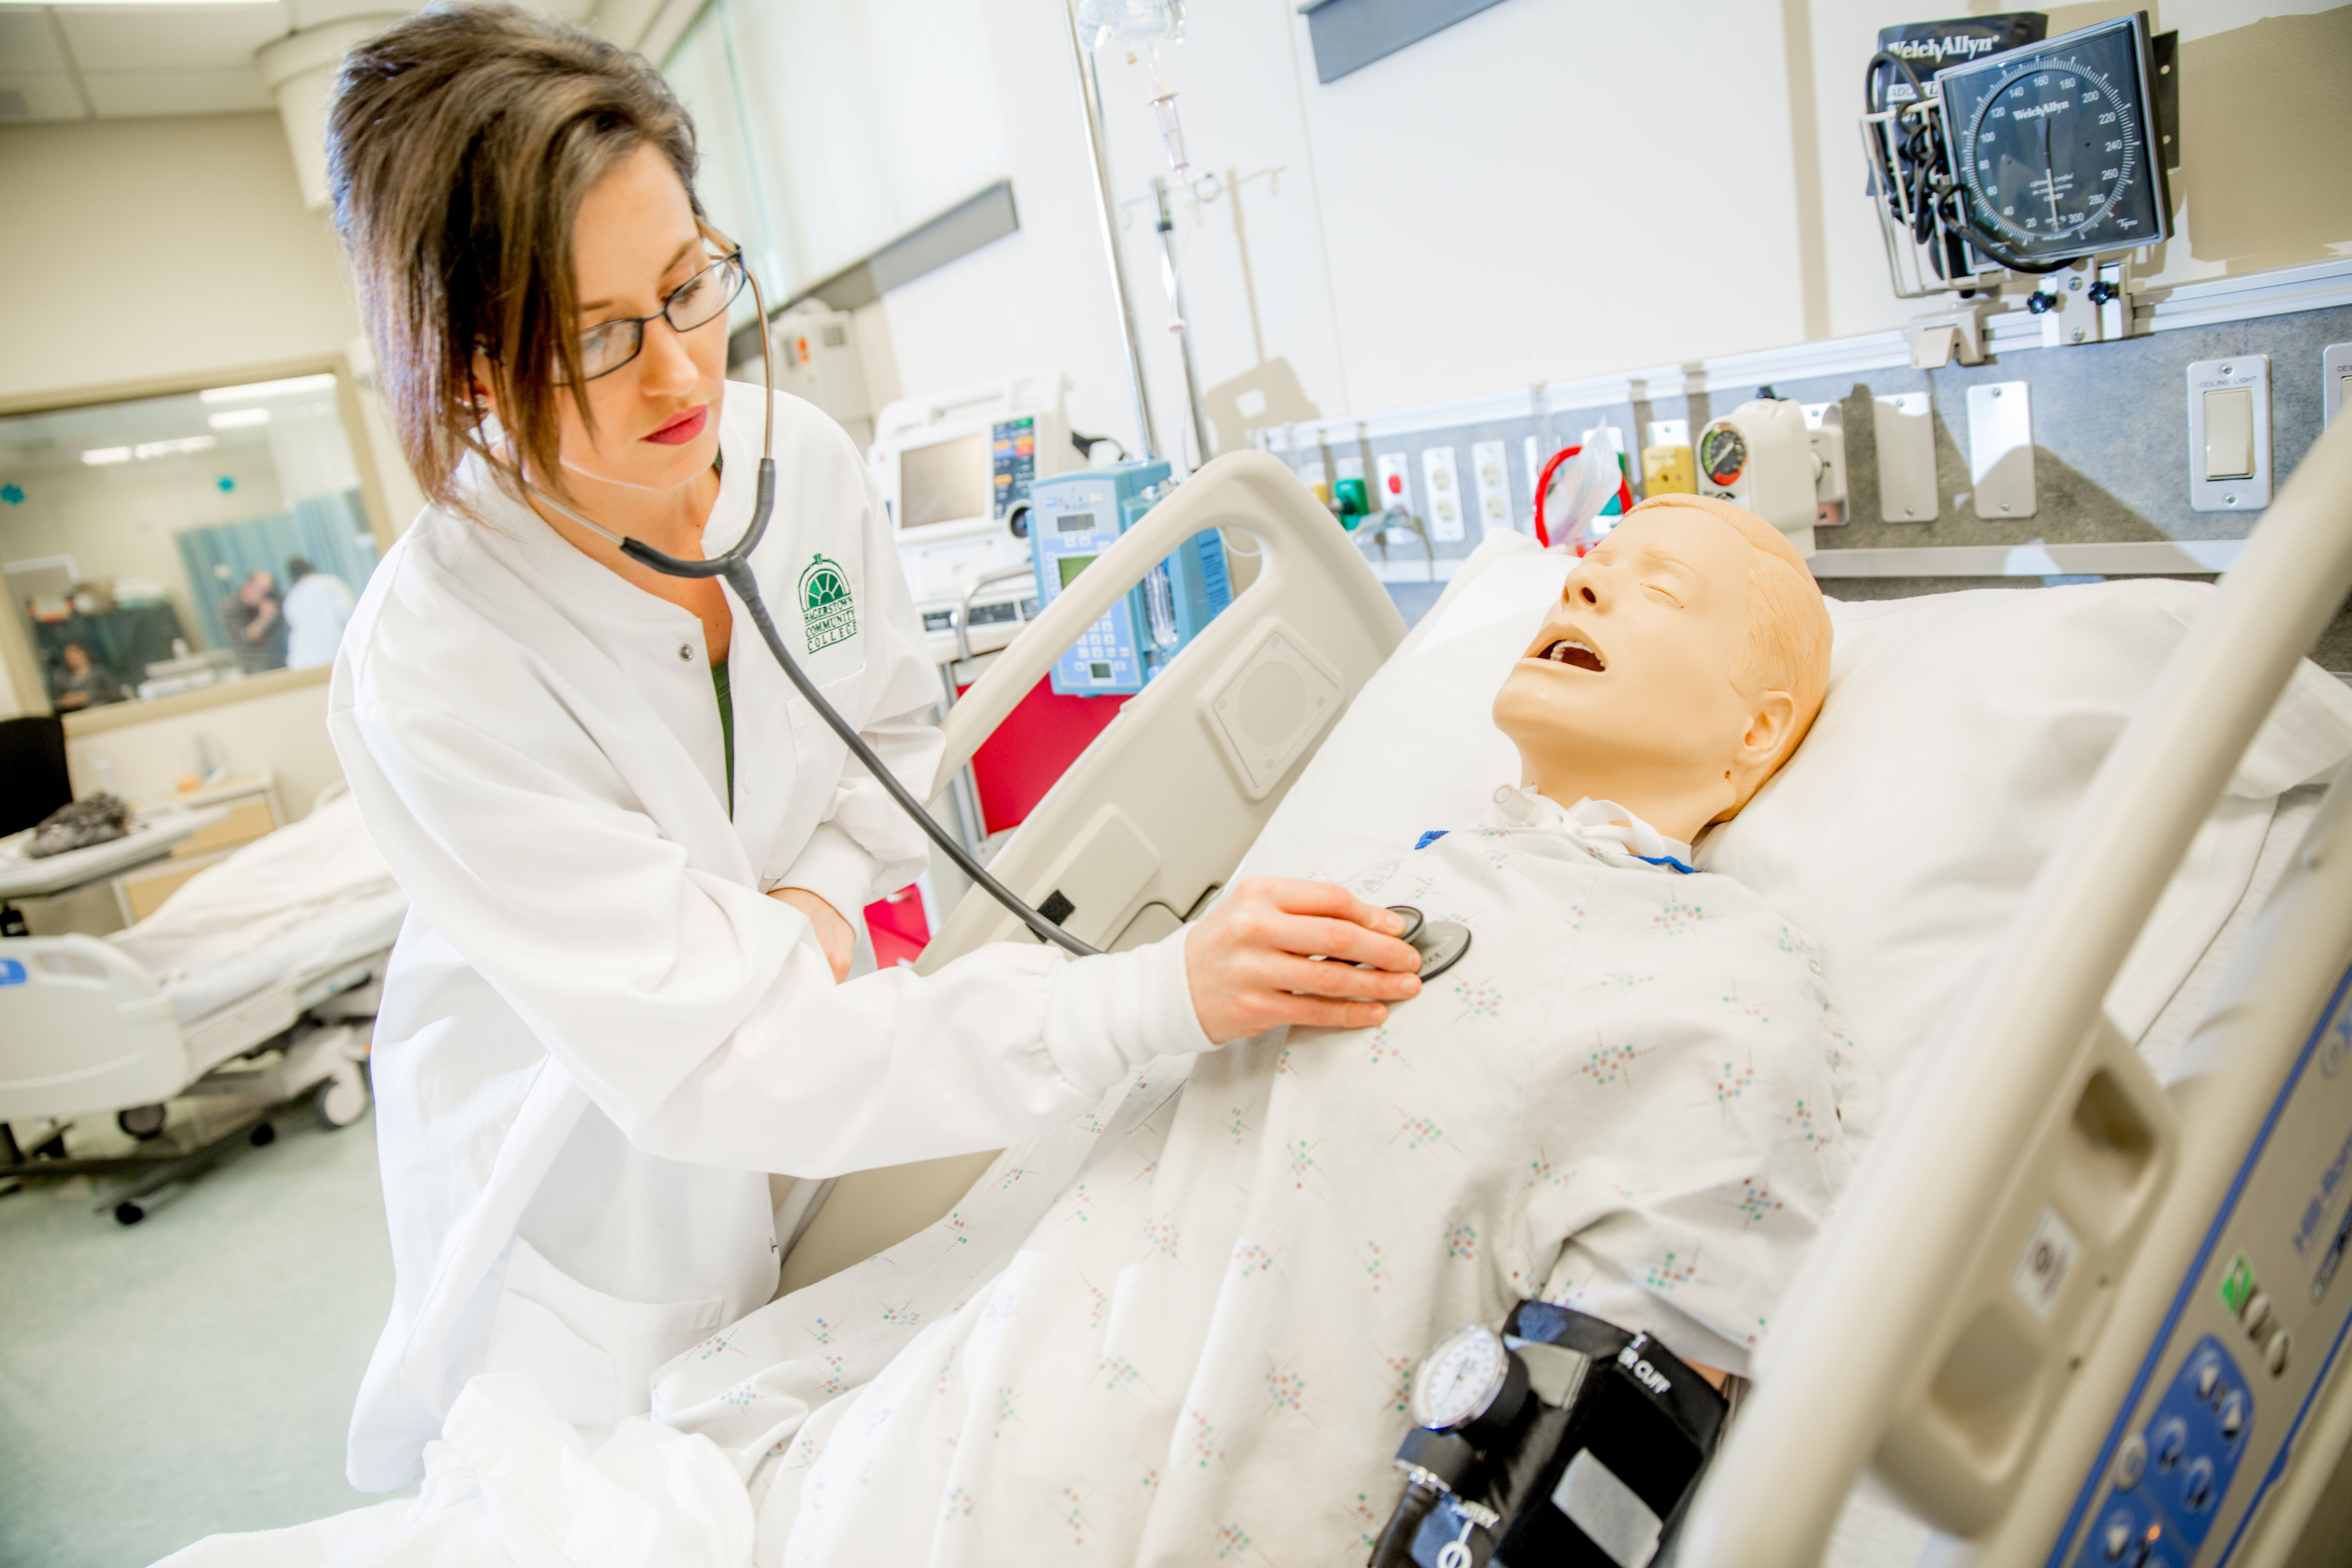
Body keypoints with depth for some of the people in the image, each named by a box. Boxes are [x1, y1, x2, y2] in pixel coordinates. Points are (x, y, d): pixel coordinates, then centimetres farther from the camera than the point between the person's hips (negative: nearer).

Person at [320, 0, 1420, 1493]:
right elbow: (706, 1059, -35)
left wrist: (828, 891, -16)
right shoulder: (431, 671, -31)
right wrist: (1158, 997, -42)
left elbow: (896, 722, 5)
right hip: (581, 1164, -4)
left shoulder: (804, 458, -15)